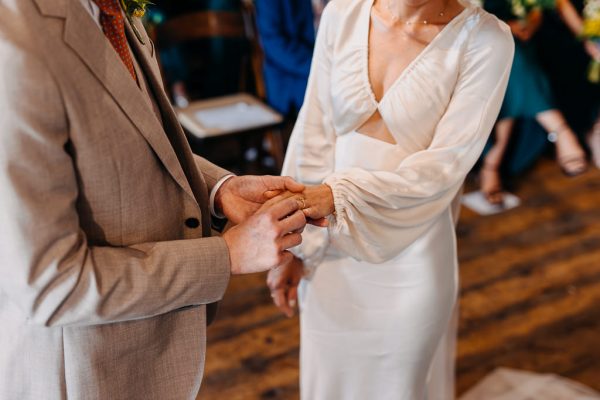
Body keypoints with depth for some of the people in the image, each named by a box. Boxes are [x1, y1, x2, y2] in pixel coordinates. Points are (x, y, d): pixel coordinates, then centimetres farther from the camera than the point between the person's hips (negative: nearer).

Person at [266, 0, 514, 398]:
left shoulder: (485, 39, -14)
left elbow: (446, 164, -17)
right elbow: (314, 136, 0)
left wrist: (342, 194, -30)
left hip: (409, 261, -3)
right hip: (330, 253, 3)